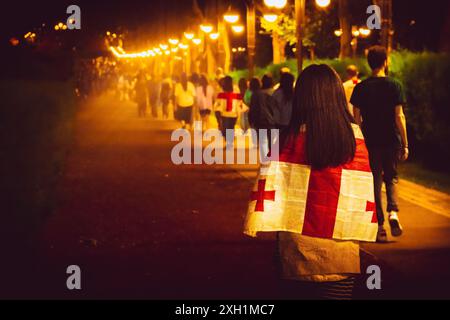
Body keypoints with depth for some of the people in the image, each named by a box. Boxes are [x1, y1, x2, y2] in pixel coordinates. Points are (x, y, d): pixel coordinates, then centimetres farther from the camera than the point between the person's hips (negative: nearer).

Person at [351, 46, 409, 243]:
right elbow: (399, 117, -7)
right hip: (392, 141, -1)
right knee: (391, 178, 16)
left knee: (375, 182, 8)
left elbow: (357, 119, 1)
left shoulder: (361, 88, 0)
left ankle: (380, 226, 7)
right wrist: (405, 144, -2)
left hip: (371, 142, 1)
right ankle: (393, 211, -9)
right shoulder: (394, 86, -5)